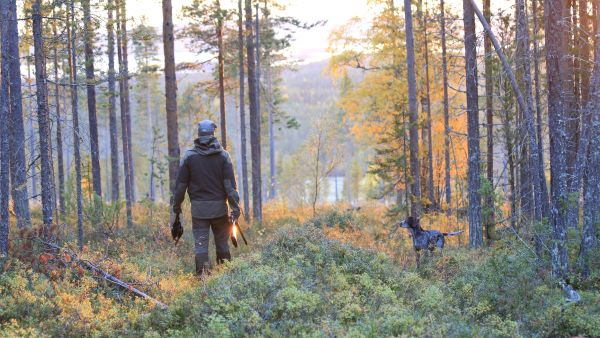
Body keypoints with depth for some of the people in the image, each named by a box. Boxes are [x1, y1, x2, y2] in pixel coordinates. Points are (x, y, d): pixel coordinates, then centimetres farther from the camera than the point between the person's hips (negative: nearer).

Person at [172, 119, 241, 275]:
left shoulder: (189, 156, -2)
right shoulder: (223, 155, -2)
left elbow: (181, 184, 1)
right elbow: (230, 184, -6)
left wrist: (176, 205, 12)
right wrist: (235, 207, -5)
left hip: (198, 208, 0)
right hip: (219, 207, 0)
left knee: (200, 243, 1)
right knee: (222, 242, 11)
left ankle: (202, 273, -8)